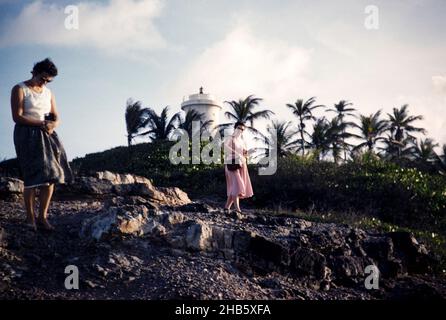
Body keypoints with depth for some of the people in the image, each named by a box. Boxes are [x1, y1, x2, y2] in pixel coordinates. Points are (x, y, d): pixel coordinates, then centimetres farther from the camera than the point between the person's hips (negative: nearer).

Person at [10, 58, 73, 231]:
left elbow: (56, 117, 13)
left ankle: (42, 217, 3)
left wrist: (52, 125, -11)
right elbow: (17, 117, -12)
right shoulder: (19, 89, -2)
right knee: (32, 178, -9)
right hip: (28, 136, -5)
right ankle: (30, 218, 2)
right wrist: (41, 123, -20)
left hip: (46, 136, 6)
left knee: (51, 175, -4)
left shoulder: (48, 92, 16)